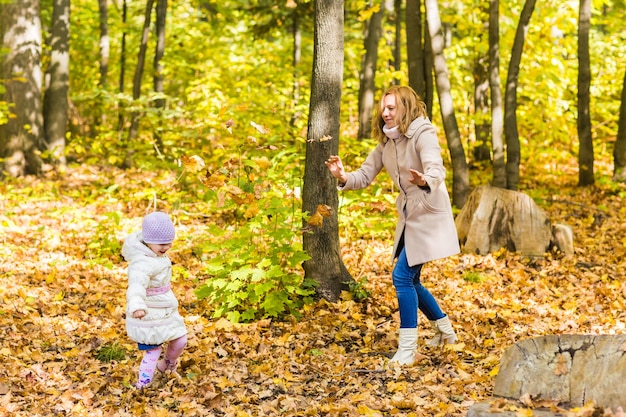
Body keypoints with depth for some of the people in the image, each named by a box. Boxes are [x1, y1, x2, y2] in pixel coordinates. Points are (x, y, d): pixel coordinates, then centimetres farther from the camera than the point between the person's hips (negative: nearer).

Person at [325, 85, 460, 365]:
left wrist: (425, 182, -56)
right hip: (408, 216, 9)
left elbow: (437, 170, -33)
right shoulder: (386, 142, 6)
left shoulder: (423, 135, -17)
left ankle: (407, 350, -10)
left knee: (403, 277, -15)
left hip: (429, 215, -9)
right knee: (409, 281, 15)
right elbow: (365, 175, 1)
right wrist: (344, 178, -21)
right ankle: (445, 330, 35)